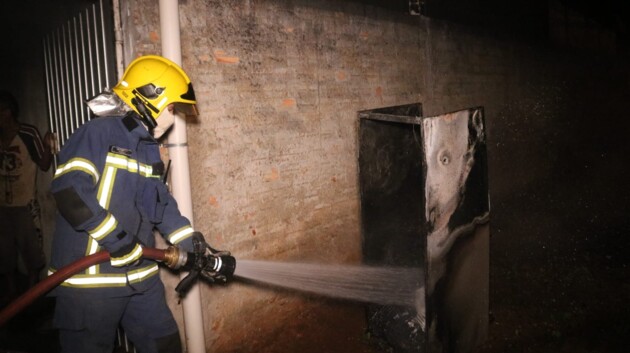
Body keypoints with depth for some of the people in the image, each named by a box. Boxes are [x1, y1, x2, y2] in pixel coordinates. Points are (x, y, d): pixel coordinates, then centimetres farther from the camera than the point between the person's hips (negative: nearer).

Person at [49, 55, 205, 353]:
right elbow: (68, 189, -24)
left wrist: (197, 250, 10)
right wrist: (114, 237, -23)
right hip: (90, 278, -8)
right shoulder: (98, 133, -12)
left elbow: (163, 205, 15)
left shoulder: (149, 149, 14)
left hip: (141, 276, 8)